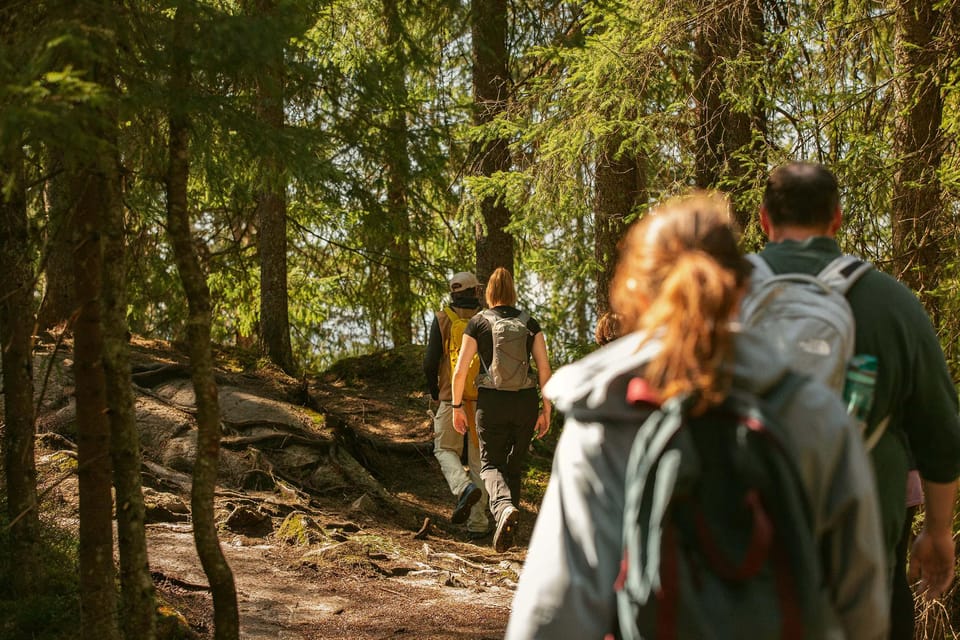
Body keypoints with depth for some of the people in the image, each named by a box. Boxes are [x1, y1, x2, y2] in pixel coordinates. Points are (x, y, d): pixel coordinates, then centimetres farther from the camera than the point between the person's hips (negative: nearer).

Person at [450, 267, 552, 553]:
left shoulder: (478, 323, -1)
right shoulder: (530, 323, 4)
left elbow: (460, 371, -4)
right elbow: (544, 368, 0)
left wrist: (457, 407, 8)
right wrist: (546, 410, 7)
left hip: (492, 401, -2)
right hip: (526, 401, 2)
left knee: (490, 463, 7)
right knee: (515, 465, 18)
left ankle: (504, 508, -23)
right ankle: (506, 526, 21)